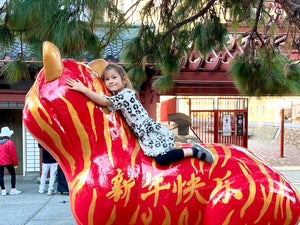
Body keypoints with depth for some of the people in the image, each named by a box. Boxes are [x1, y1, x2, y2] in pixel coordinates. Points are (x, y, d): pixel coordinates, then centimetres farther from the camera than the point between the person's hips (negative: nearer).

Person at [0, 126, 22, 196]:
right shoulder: (9, 142, -12)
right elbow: (13, 154, -11)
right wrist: (15, 163, -3)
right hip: (8, 162, -5)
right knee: (13, 174, 7)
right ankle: (13, 190, 5)